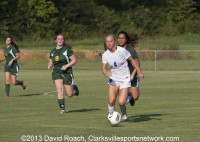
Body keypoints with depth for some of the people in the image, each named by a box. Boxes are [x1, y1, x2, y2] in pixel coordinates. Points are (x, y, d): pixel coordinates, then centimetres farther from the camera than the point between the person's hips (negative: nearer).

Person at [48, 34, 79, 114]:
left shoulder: (67, 50, -4)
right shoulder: (52, 52, 10)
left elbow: (74, 60, -4)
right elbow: (50, 62, 21)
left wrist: (66, 66, -17)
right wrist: (49, 65, -3)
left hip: (67, 73, -3)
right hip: (56, 73, 3)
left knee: (69, 94, 0)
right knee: (59, 91, -14)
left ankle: (75, 89, 34)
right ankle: (62, 109, -9)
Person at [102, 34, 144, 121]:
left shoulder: (122, 51, -14)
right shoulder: (105, 55, -4)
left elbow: (132, 60, -2)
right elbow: (103, 68, -2)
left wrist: (139, 71, 0)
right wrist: (106, 73, -26)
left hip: (125, 79, -2)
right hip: (113, 79, 3)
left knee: (121, 102, -13)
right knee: (111, 101, -13)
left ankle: (123, 114, 21)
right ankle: (111, 115, 18)